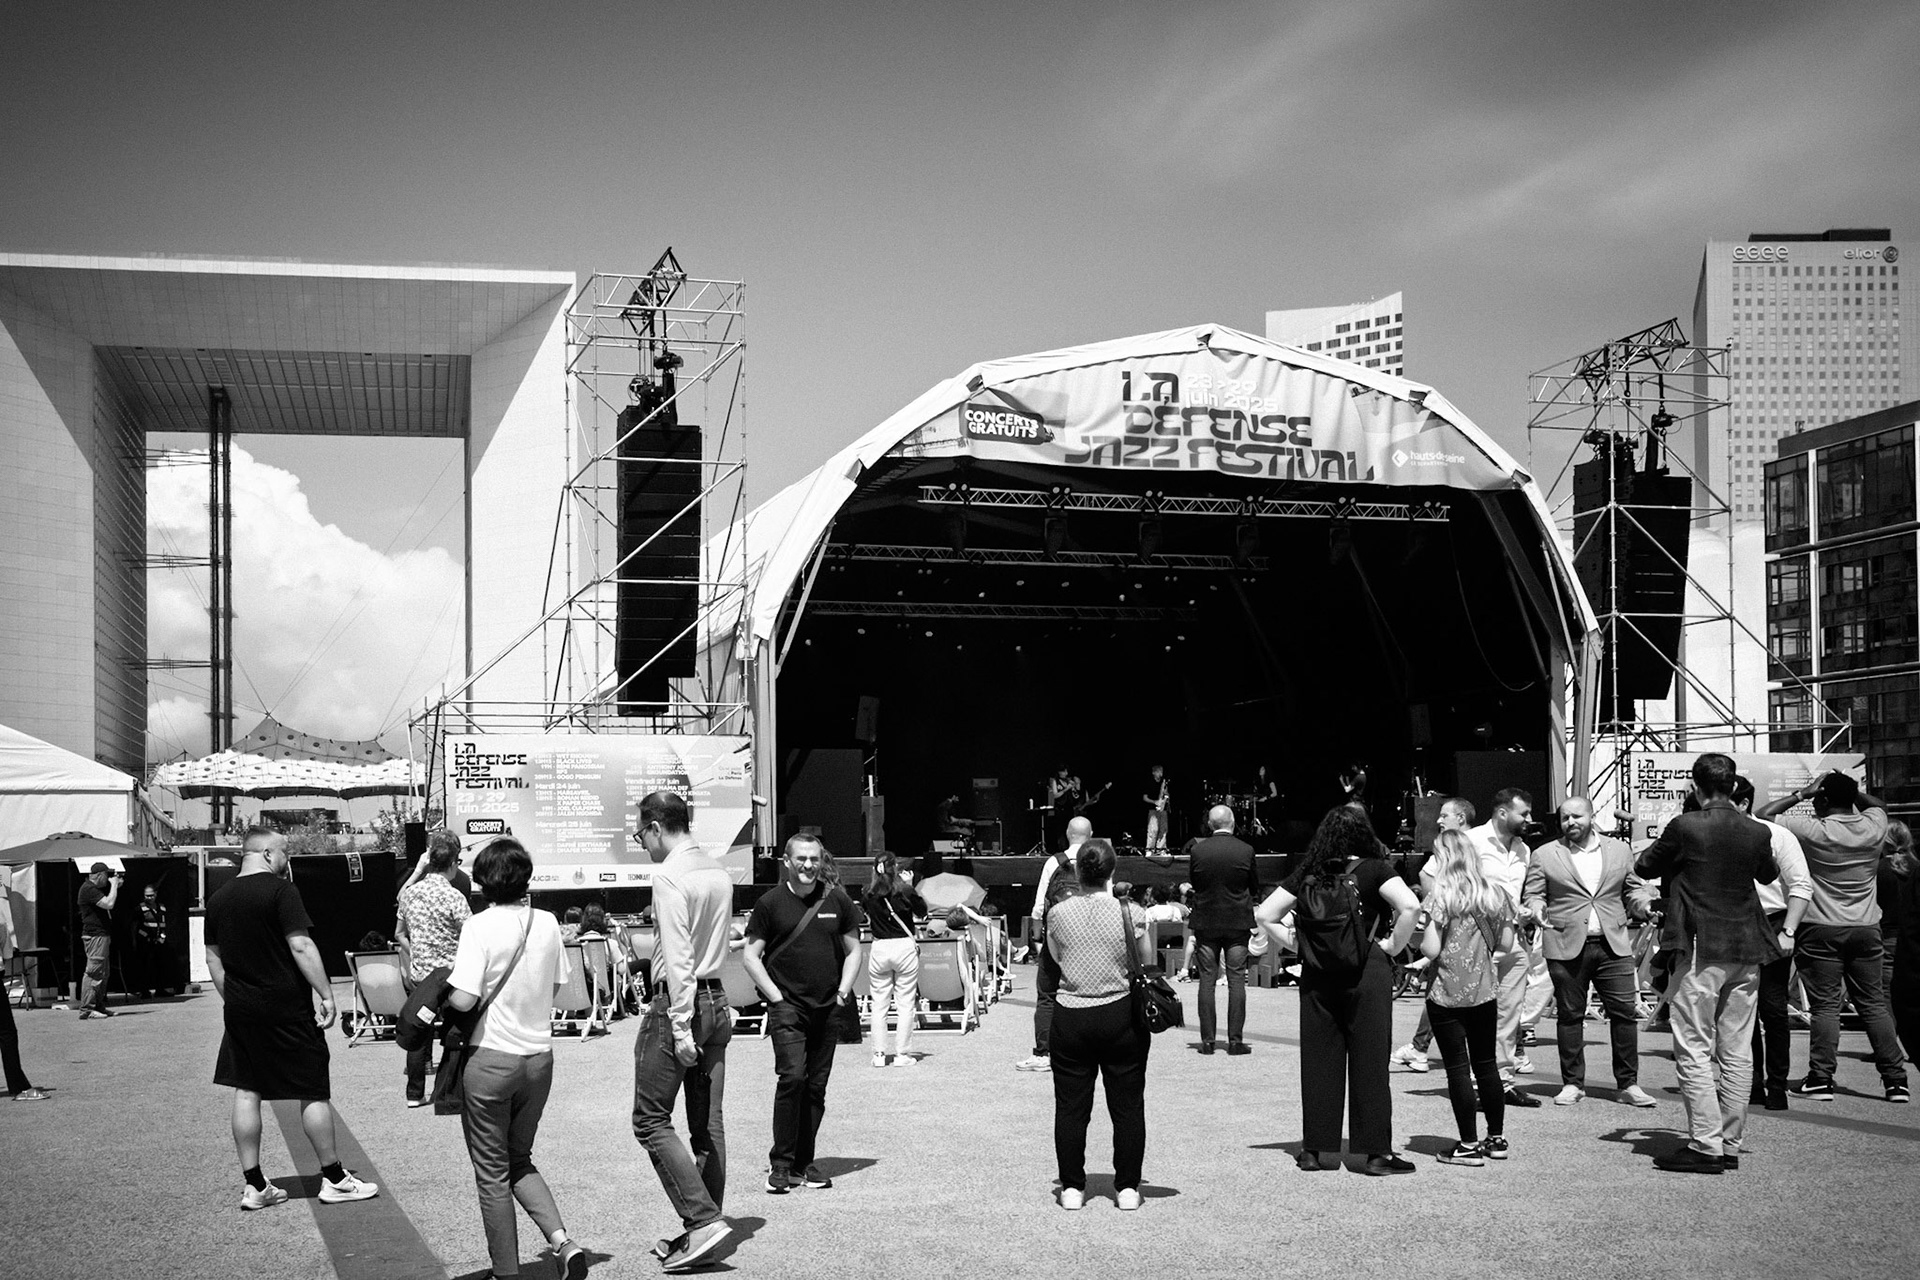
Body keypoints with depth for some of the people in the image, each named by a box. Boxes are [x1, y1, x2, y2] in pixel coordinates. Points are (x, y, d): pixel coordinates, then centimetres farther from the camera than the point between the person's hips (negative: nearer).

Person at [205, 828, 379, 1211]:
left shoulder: (218, 899, 8)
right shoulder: (281, 891, -12)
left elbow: (213, 957, 14)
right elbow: (301, 946, -18)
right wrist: (327, 994, -14)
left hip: (240, 1009, 6)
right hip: (286, 1007, -6)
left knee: (246, 1092, 9)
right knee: (314, 1092, 3)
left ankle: (254, 1186, 12)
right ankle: (334, 1178, 11)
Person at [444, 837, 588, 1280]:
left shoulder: (480, 927, -15)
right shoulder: (548, 923, 1)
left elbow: (464, 999, -21)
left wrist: (442, 993, -1)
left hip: (491, 1057, -5)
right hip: (539, 1056, 5)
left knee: (492, 1171, 9)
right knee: (520, 1161, 21)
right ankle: (561, 1240, 1)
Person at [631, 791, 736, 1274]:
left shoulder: (670, 876, -14)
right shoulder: (718, 872, 12)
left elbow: (678, 957, -19)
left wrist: (680, 1026, -20)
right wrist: (702, 1016, 15)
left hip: (678, 1002, -8)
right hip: (717, 1001, 8)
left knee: (651, 1119, -1)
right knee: (708, 1123, 9)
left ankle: (703, 1220, -10)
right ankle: (701, 1232, 15)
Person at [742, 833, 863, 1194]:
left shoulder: (837, 900, 8)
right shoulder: (770, 903, 0)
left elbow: (853, 951, 15)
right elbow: (750, 955, 2)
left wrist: (843, 992, 3)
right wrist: (775, 995, -6)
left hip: (828, 1008, 3)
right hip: (787, 1006, -3)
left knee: (816, 1086, 6)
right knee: (792, 1077, -16)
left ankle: (803, 1163, 16)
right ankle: (781, 1164, -8)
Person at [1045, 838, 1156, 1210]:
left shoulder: (1058, 913, -6)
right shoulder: (1129, 913, -10)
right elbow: (1146, 964, 3)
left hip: (1071, 1017, 1)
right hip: (1122, 1014, 0)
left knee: (1070, 1106, 9)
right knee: (1127, 1105, 10)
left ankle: (1072, 1187, 13)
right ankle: (1127, 1186, 13)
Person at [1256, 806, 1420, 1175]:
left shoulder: (1306, 874, 5)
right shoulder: (1373, 869, -5)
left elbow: (1264, 914, 4)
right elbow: (1410, 906, -19)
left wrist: (1295, 943, 8)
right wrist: (1393, 945, -7)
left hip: (1317, 976, 3)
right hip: (1365, 974, -3)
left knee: (1317, 1061, 9)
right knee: (1369, 1060, 3)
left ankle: (1313, 1150, 14)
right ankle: (1375, 1152, 5)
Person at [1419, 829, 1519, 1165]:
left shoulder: (1439, 897, -12)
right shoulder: (1495, 895, 2)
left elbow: (1431, 949, -16)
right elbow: (1506, 945, 5)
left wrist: (1417, 935, 3)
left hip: (1446, 995, -5)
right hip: (1484, 992, 5)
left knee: (1458, 1068, 1)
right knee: (1486, 1064, 16)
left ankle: (1469, 1144, 3)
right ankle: (1497, 1138, 23)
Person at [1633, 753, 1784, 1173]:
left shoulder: (1685, 827, -12)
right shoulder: (1757, 832, 3)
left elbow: (1643, 868, 1)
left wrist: (1657, 848, 21)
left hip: (1700, 950, -5)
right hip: (1746, 951, 5)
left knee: (1694, 1052, -1)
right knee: (1737, 1053, 9)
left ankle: (1705, 1146, -3)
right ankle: (1730, 1145, 15)